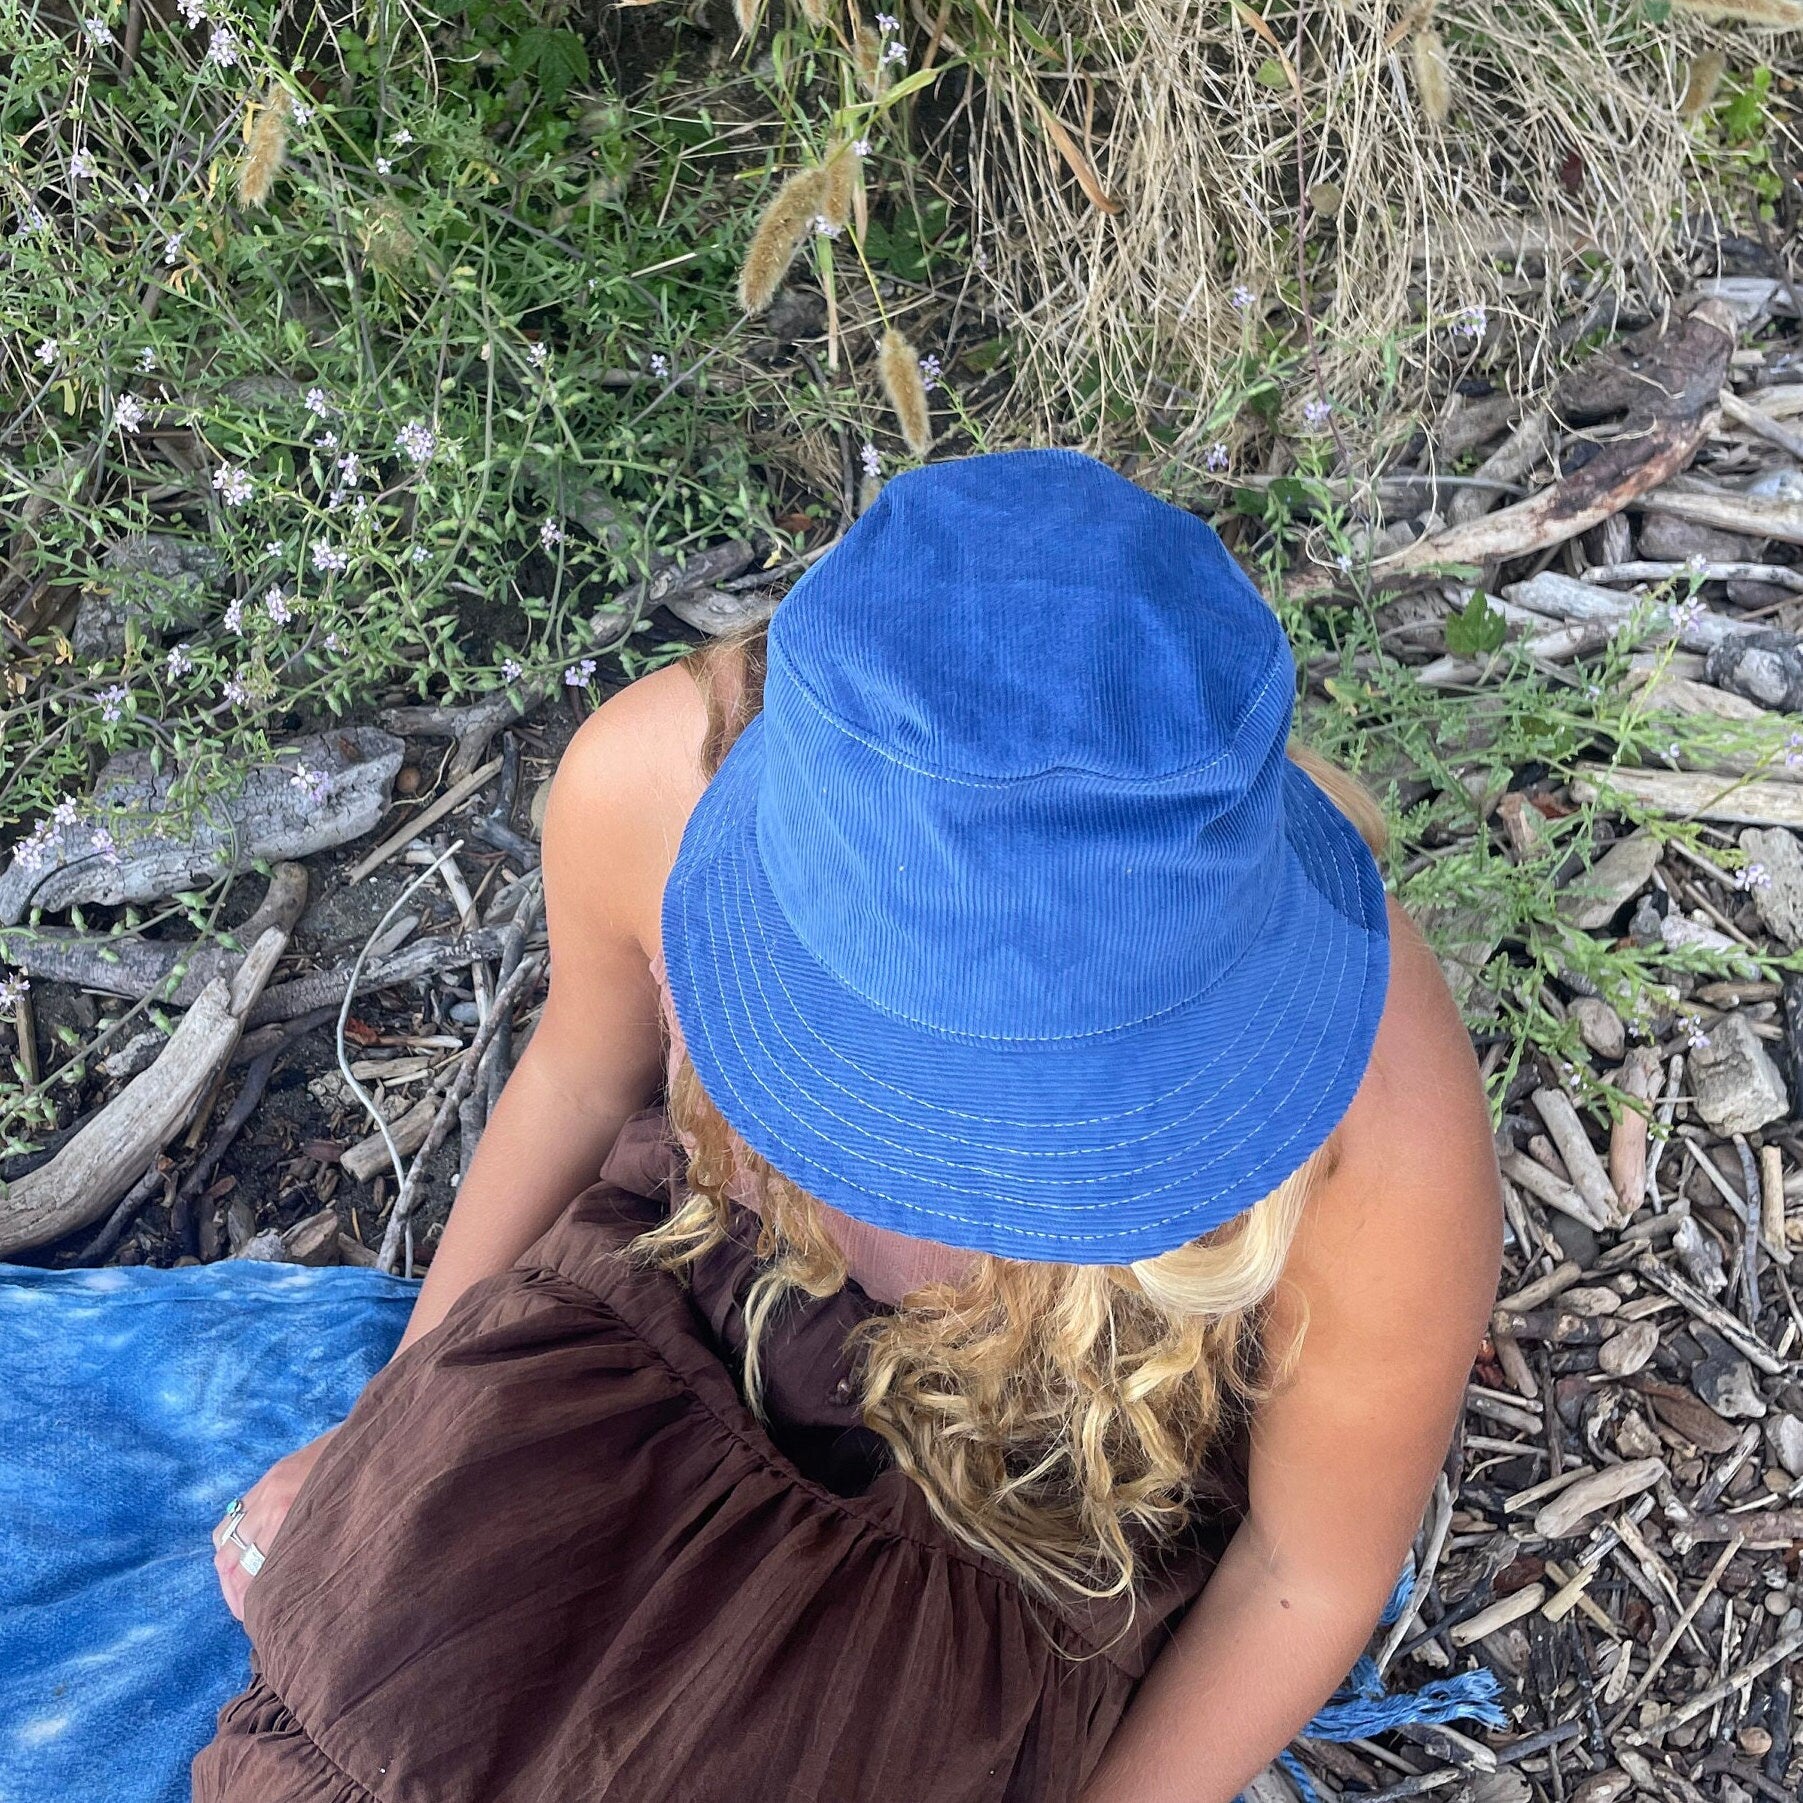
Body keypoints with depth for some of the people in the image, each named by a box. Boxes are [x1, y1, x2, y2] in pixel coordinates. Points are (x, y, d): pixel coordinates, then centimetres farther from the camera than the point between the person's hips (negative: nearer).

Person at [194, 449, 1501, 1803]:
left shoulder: (1380, 1139, -36)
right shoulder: (664, 777, -30)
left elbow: (1315, 1571, -14)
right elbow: (583, 1069, -5)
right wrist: (388, 1436, 4)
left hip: (1045, 1531, -1)